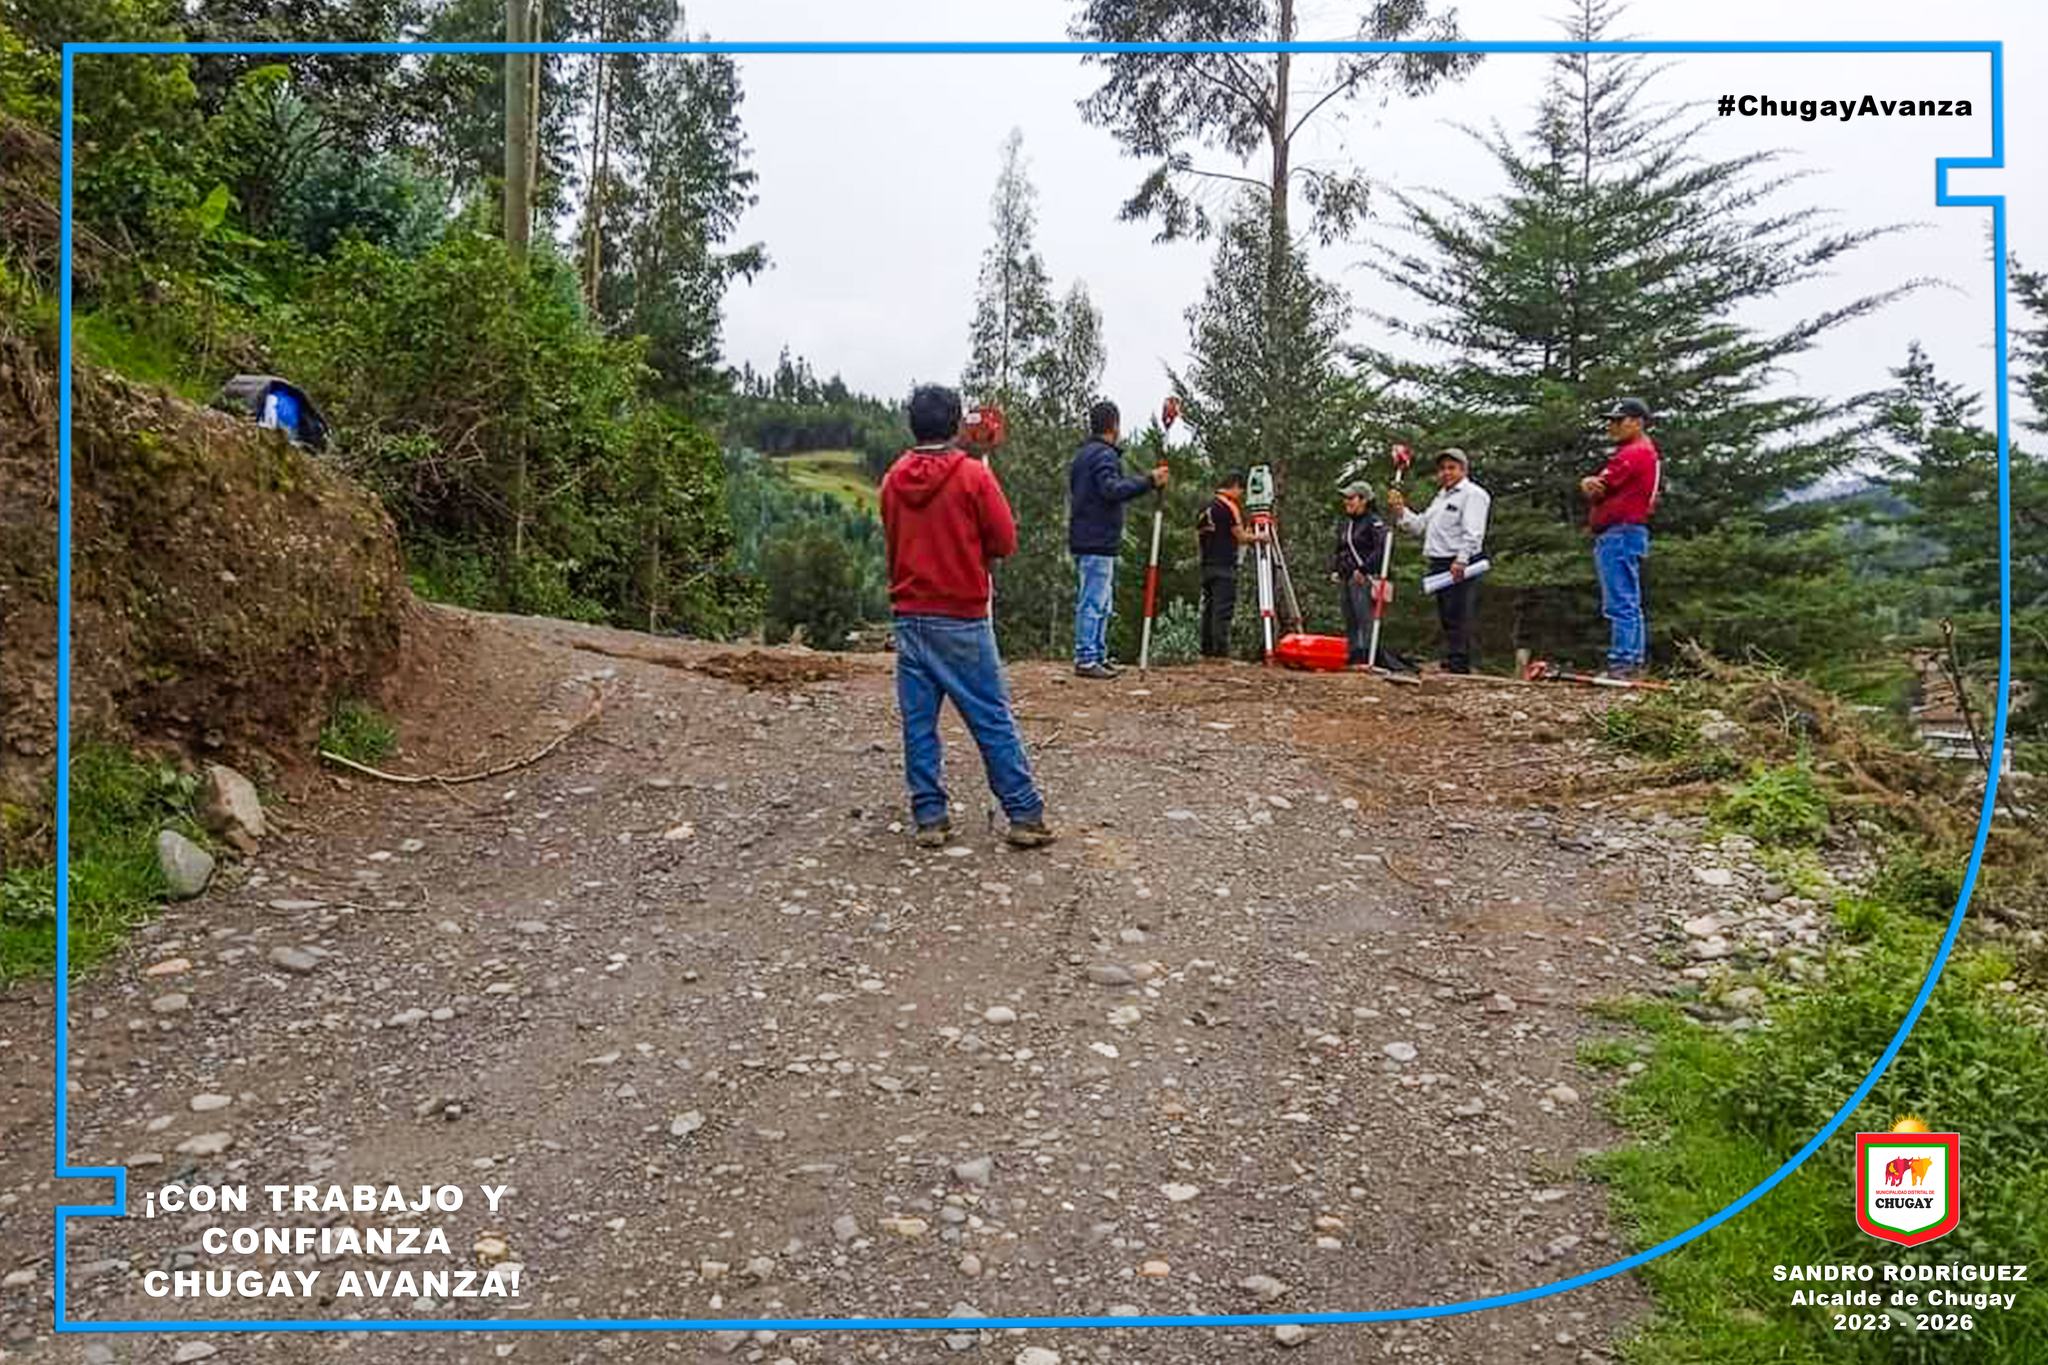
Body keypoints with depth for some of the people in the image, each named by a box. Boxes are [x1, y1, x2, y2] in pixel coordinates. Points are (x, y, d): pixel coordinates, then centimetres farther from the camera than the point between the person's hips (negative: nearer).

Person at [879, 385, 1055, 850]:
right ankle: (1025, 815, 5)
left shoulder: (893, 480, 5)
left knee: (918, 721, 8)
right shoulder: (974, 475, -9)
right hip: (962, 619, -4)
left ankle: (930, 816, 10)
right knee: (994, 720, 1)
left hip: (908, 616, 4)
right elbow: (1005, 543, -5)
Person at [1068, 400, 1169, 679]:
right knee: (1094, 601, -8)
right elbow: (1112, 489, -25)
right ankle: (1086, 659, -7)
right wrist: (1148, 481, -25)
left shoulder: (1083, 454, 19)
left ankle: (1098, 655, 18)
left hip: (1085, 538, 10)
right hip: (1097, 541, -10)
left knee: (1100, 602, 14)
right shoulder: (1104, 454, -12)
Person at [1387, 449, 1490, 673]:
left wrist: (1461, 561, -25)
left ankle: (1457, 667, -14)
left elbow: (1473, 533, -15)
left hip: (1459, 566, -9)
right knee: (1446, 619, 10)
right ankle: (1449, 664, 15)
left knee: (1457, 618, -12)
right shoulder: (1441, 497, 25)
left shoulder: (1473, 494, -4)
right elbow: (1419, 525, 24)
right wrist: (1400, 510, 9)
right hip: (1439, 564, 9)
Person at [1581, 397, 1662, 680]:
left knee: (1620, 605, -13)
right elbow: (1595, 487, 11)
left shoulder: (1634, 453, -12)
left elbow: (1596, 493, -13)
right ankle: (1635, 664, 16)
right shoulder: (1643, 452, 23)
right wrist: (1589, 484, -8)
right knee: (1631, 605, 12)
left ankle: (1621, 664, -16)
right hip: (1623, 536, 11)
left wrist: (1590, 486, 6)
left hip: (1619, 534, -11)